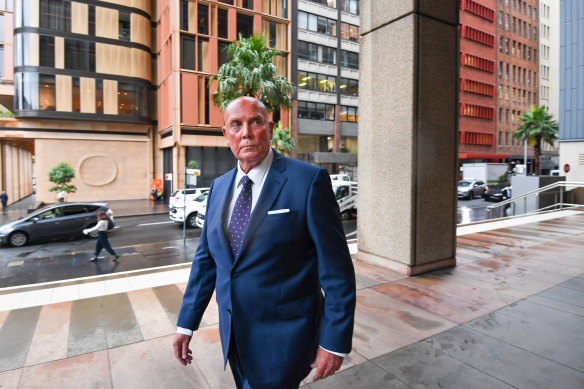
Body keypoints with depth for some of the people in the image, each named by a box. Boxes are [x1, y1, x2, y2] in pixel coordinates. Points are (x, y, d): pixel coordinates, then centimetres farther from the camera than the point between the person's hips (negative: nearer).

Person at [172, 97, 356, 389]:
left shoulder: (309, 180, -16)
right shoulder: (219, 187, 4)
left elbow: (336, 268, -15)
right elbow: (206, 259, 8)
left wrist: (335, 341, -13)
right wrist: (186, 324, 8)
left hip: (282, 336, -6)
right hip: (233, 333, 6)